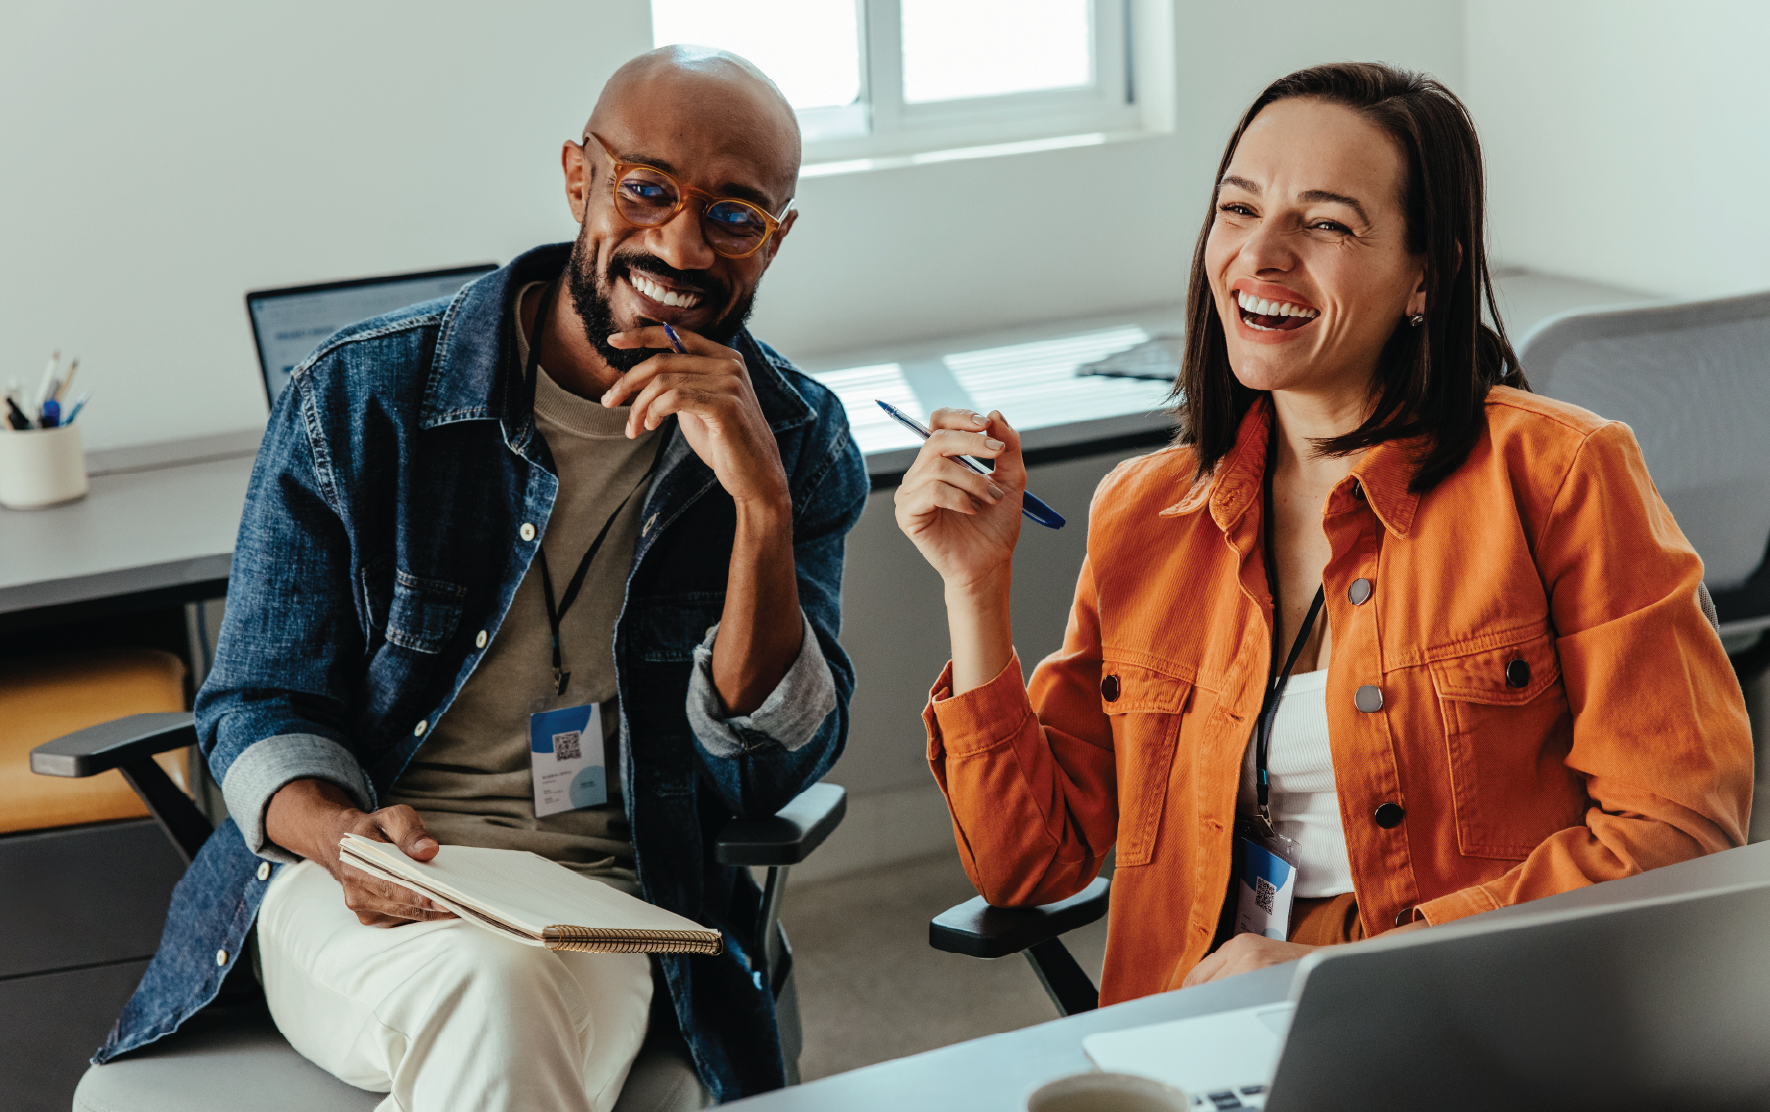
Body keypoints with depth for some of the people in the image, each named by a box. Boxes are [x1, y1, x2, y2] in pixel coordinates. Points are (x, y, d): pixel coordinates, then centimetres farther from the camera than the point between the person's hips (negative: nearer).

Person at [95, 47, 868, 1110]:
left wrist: (762, 504, -21)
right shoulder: (360, 396, -3)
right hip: (363, 897, 0)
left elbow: (766, 772, -7)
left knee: (515, 997, -35)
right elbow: (263, 706, 2)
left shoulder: (798, 440, 1)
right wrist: (345, 833, -22)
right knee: (492, 990, -36)